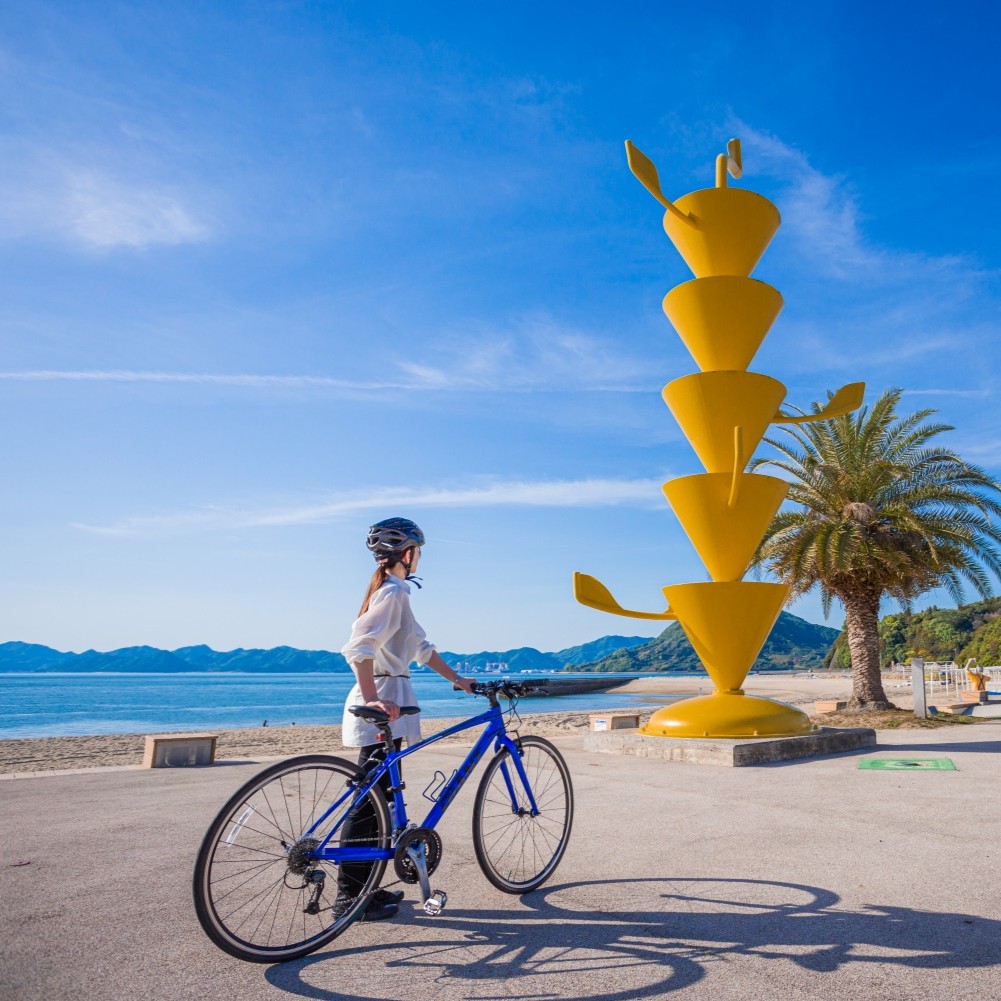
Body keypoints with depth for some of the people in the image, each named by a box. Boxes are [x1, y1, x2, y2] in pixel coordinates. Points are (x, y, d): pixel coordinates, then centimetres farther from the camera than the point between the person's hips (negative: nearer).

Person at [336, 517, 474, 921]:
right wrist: (372, 700, -29)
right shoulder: (393, 591, -14)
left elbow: (421, 646, 21)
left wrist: (458, 680, 22)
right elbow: (358, 648, -25)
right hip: (382, 708, -10)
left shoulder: (393, 591, 17)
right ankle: (349, 895, 9)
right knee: (369, 800, -2)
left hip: (388, 703, 10)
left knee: (380, 798, 15)